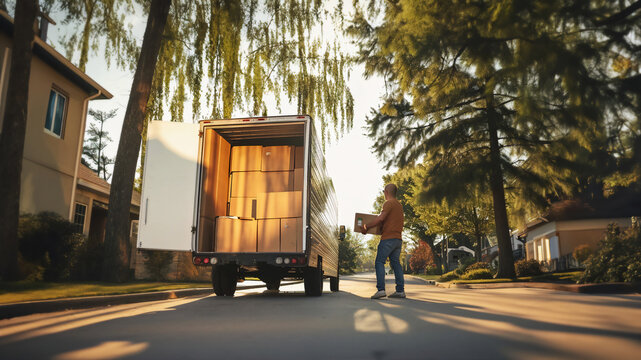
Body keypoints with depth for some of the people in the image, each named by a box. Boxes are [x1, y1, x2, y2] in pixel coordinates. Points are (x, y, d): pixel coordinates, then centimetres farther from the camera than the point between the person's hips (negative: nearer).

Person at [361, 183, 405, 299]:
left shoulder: (389, 203, -6)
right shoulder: (399, 205, 21)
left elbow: (380, 218, -17)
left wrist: (366, 227, -11)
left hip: (388, 237, -9)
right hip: (398, 239, 9)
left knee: (379, 262, -8)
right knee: (395, 263, 10)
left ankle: (381, 289, -17)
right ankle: (400, 290, 6)